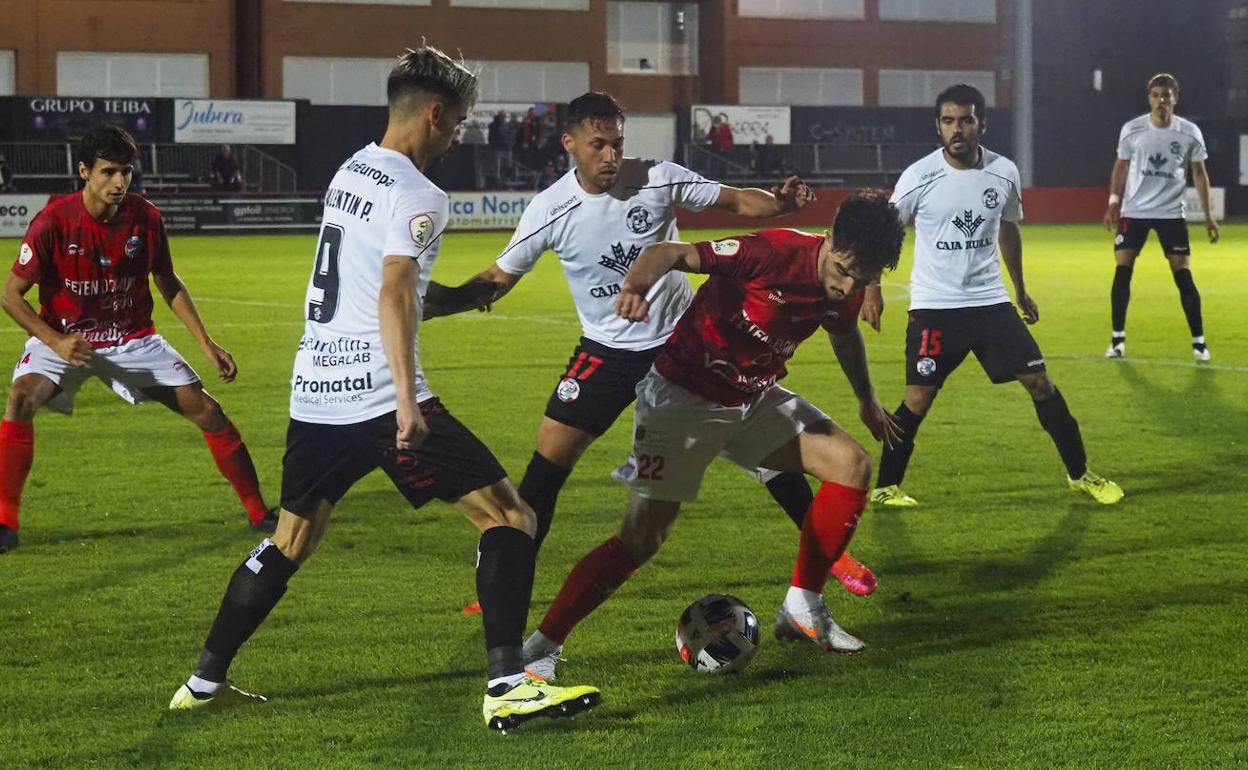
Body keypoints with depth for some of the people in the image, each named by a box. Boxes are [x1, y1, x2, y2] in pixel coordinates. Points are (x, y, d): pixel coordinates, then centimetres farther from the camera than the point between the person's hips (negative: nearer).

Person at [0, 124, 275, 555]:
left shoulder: (146, 218, -10)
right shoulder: (53, 223, -19)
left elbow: (169, 285, 5)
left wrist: (207, 345, -1)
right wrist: (55, 341, -26)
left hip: (132, 339, 3)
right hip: (64, 337, -3)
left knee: (205, 409, -3)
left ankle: (259, 513, 12)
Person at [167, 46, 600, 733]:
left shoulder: (351, 171, 17)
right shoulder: (416, 196, -10)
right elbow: (395, 296, -24)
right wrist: (407, 398, -32)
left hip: (314, 391, 8)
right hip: (379, 395, -8)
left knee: (291, 539, 22)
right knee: (507, 517, -3)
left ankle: (204, 682, 25)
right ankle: (508, 687, -12)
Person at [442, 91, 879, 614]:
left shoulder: (658, 179, -15)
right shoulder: (550, 210, -14)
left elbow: (736, 201, -8)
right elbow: (499, 278, -5)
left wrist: (780, 202, -29)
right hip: (608, 351, 0)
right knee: (550, 457, -11)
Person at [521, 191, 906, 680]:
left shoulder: (846, 289, -5)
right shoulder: (775, 253, -28)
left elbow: (845, 333, 20)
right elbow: (672, 253, -31)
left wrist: (866, 400, 32)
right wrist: (637, 283, -53)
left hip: (754, 400, 7)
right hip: (683, 396, -7)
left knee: (853, 466, -4)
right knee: (643, 537, -14)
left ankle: (803, 608, 7)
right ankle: (541, 647, -4)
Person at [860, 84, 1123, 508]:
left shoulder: (1004, 172, 0)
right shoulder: (920, 176, -11)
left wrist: (1020, 289, 23)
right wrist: (872, 290, -6)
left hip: (991, 300, 3)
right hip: (934, 307, -3)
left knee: (1039, 382, 1)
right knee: (918, 398, -9)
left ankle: (1079, 474, 15)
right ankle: (885, 487, 7)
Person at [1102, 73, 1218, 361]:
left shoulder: (1190, 133, -6)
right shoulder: (1131, 130, -6)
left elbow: (1199, 172, 3)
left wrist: (1208, 214, -1)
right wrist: (1114, 202, -1)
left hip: (1172, 212, -1)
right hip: (1134, 210, 1)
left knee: (1183, 275, -4)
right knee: (1122, 272, -5)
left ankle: (1199, 342, 5)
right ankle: (1118, 339, 6)